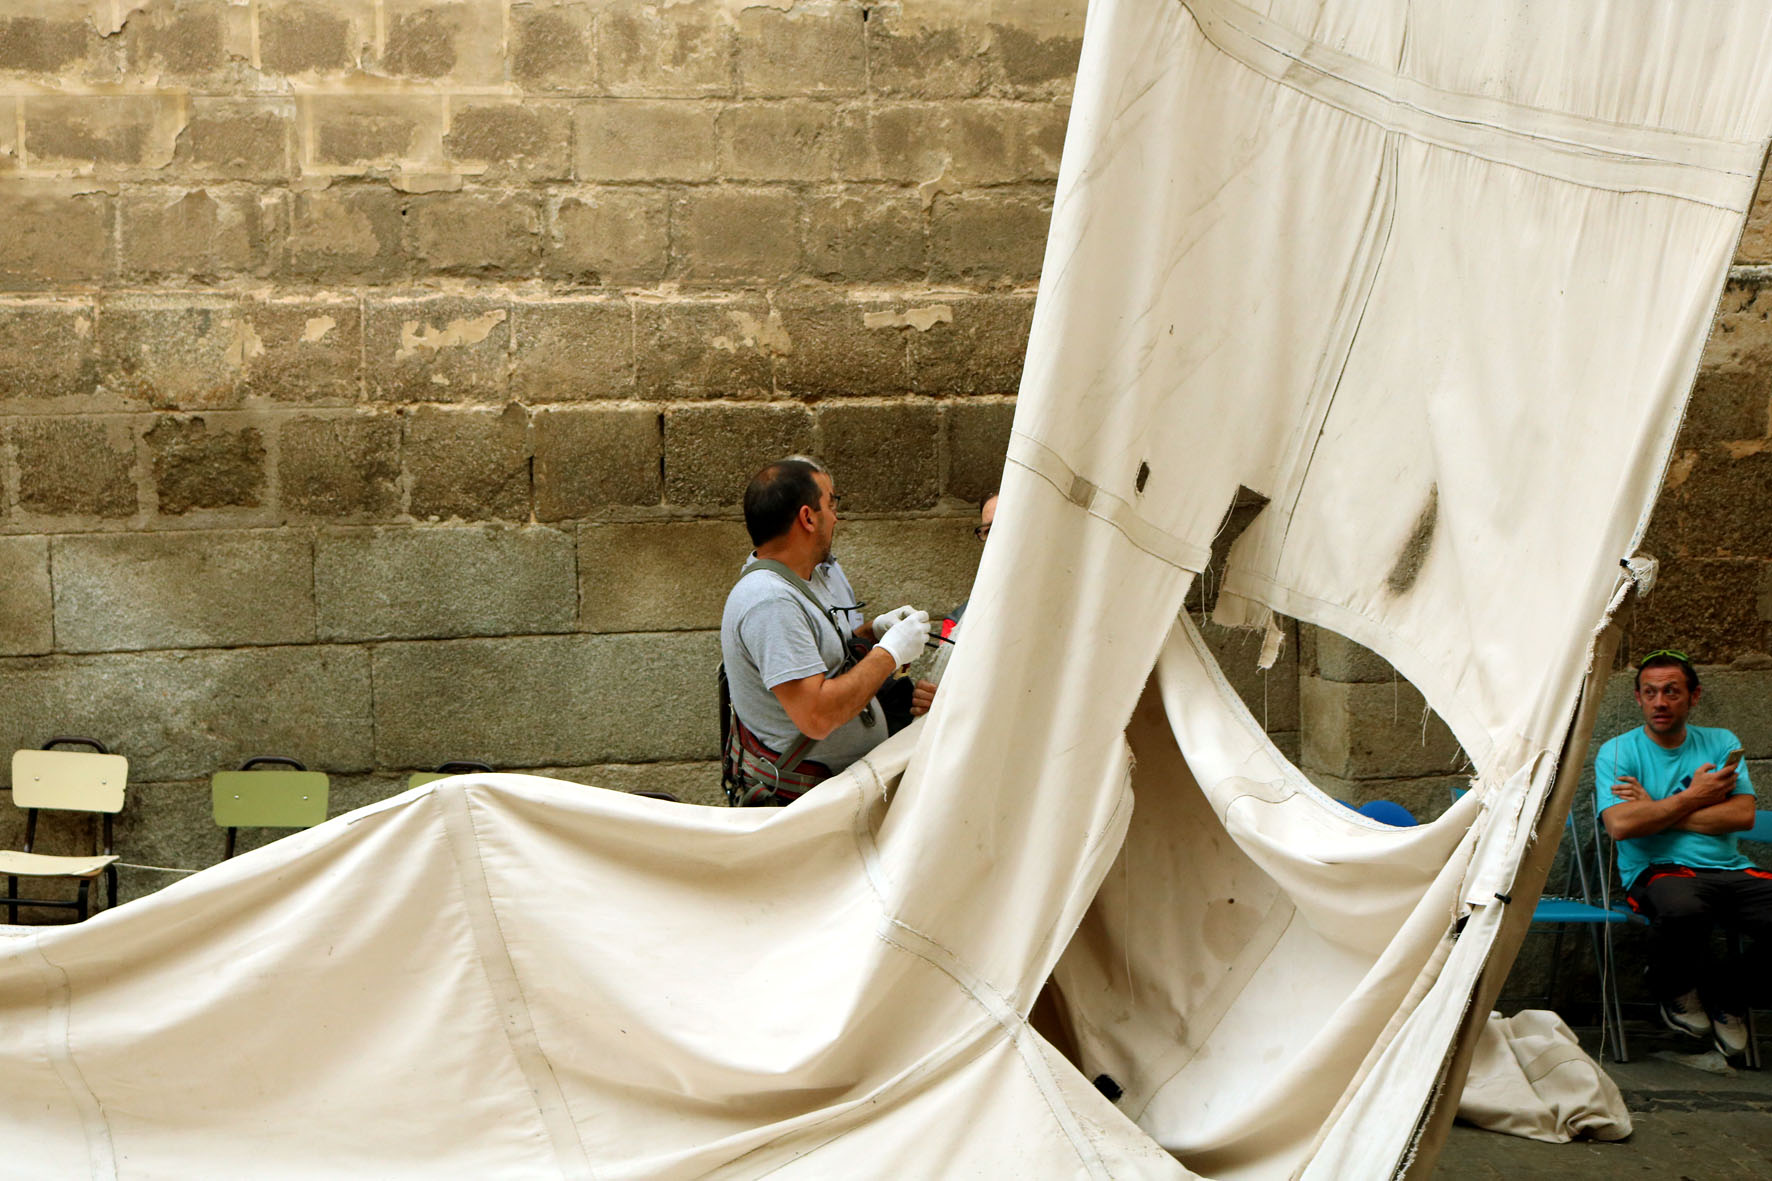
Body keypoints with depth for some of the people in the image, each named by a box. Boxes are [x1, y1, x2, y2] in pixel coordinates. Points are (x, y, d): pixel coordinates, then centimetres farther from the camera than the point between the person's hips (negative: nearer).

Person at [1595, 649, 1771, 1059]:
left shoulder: (1721, 744, 15)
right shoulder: (1617, 753, 5)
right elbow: (1620, 825, -12)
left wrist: (1656, 810, -6)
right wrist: (1692, 799, -4)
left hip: (1730, 870, 4)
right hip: (1659, 871, -4)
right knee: (1681, 907, -41)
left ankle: (1728, 996, 3)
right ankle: (1677, 993, -4)